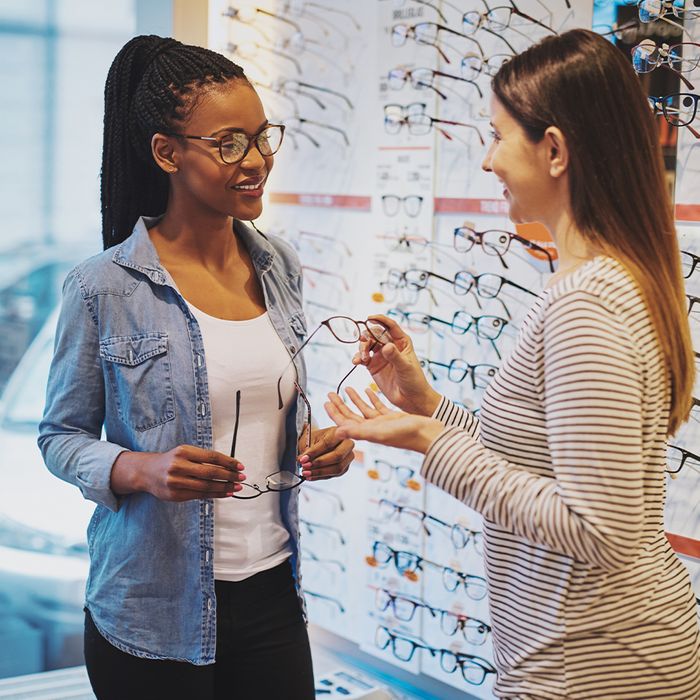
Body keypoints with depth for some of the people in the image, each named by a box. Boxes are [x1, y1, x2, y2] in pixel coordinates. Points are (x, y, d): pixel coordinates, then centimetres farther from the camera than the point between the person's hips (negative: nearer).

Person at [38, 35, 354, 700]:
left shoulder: (277, 266, 4)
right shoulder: (104, 287, -12)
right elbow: (61, 436, -4)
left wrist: (319, 444, -4)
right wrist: (142, 470, -22)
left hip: (271, 589, 5)